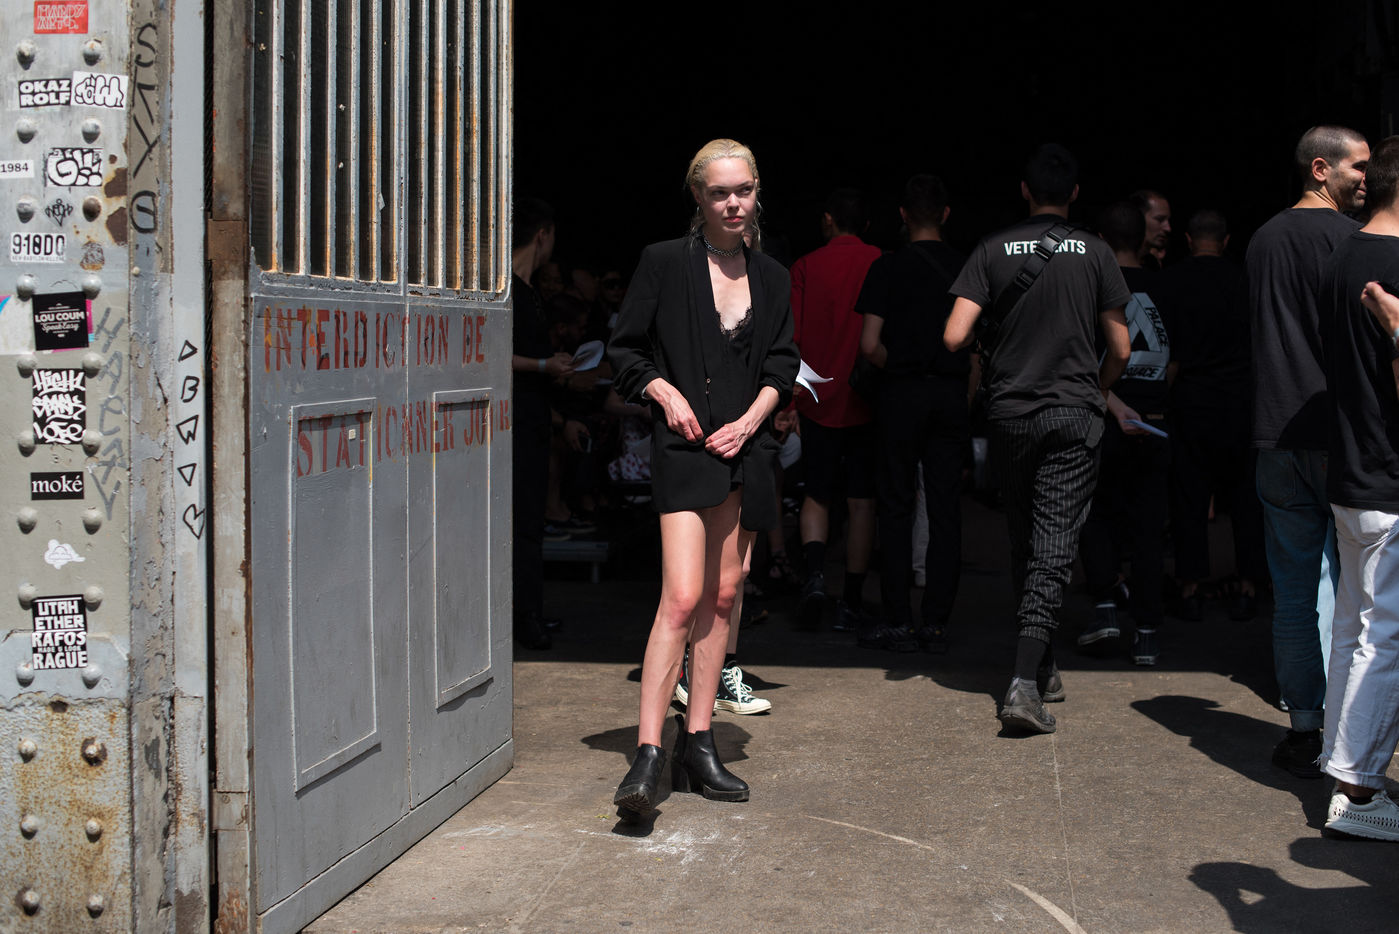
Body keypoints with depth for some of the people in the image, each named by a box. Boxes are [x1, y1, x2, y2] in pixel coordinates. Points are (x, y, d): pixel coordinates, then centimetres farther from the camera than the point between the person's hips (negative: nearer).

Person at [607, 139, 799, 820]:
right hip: (684, 447, -5)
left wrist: (749, 420, -2)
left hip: (744, 449, 5)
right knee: (682, 597, -15)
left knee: (722, 597, 8)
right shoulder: (664, 263, -1)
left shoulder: (771, 278, 11)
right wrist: (664, 392, -12)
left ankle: (698, 744, 16)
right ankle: (648, 752, -16)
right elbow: (624, 349, 3)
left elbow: (782, 364, 13)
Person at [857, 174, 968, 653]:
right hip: (951, 394, 2)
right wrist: (967, 397, 12)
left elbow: (869, 344, -8)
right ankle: (935, 622, 4)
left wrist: (898, 366, 10)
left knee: (896, 505, 7)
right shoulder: (966, 267, 4)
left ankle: (898, 618, 7)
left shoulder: (888, 267, -3)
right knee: (945, 509, 4)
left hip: (902, 394, -2)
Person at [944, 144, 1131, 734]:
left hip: (1010, 413, 2)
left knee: (1023, 544, 15)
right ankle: (1026, 680, -17)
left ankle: (1042, 667, 25)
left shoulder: (993, 251, -1)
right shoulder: (1095, 253, -1)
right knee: (1055, 545, -5)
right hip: (1075, 414, -1)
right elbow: (1119, 350, 2)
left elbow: (955, 336, -7)